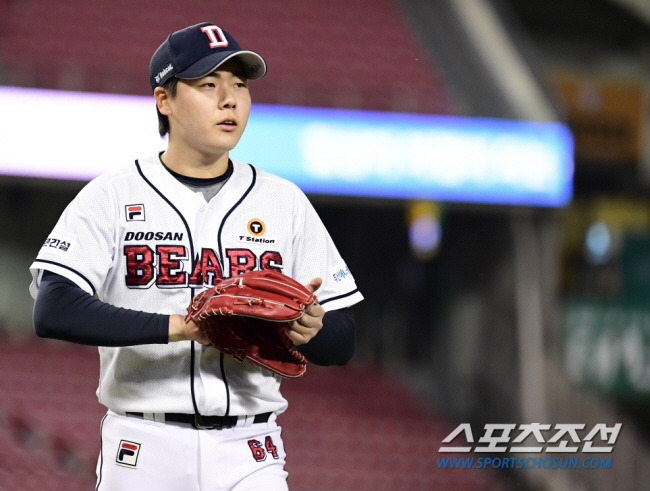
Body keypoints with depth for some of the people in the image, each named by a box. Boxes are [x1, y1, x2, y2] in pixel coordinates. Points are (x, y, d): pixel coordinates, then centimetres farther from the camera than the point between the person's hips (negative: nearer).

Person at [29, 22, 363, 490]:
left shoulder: (285, 202, 10)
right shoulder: (112, 196, 0)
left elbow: (343, 341, 9)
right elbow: (54, 311, -15)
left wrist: (312, 329, -15)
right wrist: (181, 325, -23)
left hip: (249, 452, 2)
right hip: (144, 449, -2)